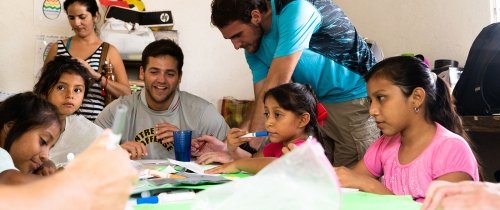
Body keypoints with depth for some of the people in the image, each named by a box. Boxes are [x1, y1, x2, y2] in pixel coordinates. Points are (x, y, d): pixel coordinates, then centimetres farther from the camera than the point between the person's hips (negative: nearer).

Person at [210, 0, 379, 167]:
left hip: (356, 98, -7)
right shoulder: (253, 47, 1)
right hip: (318, 103, 7)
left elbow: (276, 86, -28)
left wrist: (248, 147, -28)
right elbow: (262, 100, -5)